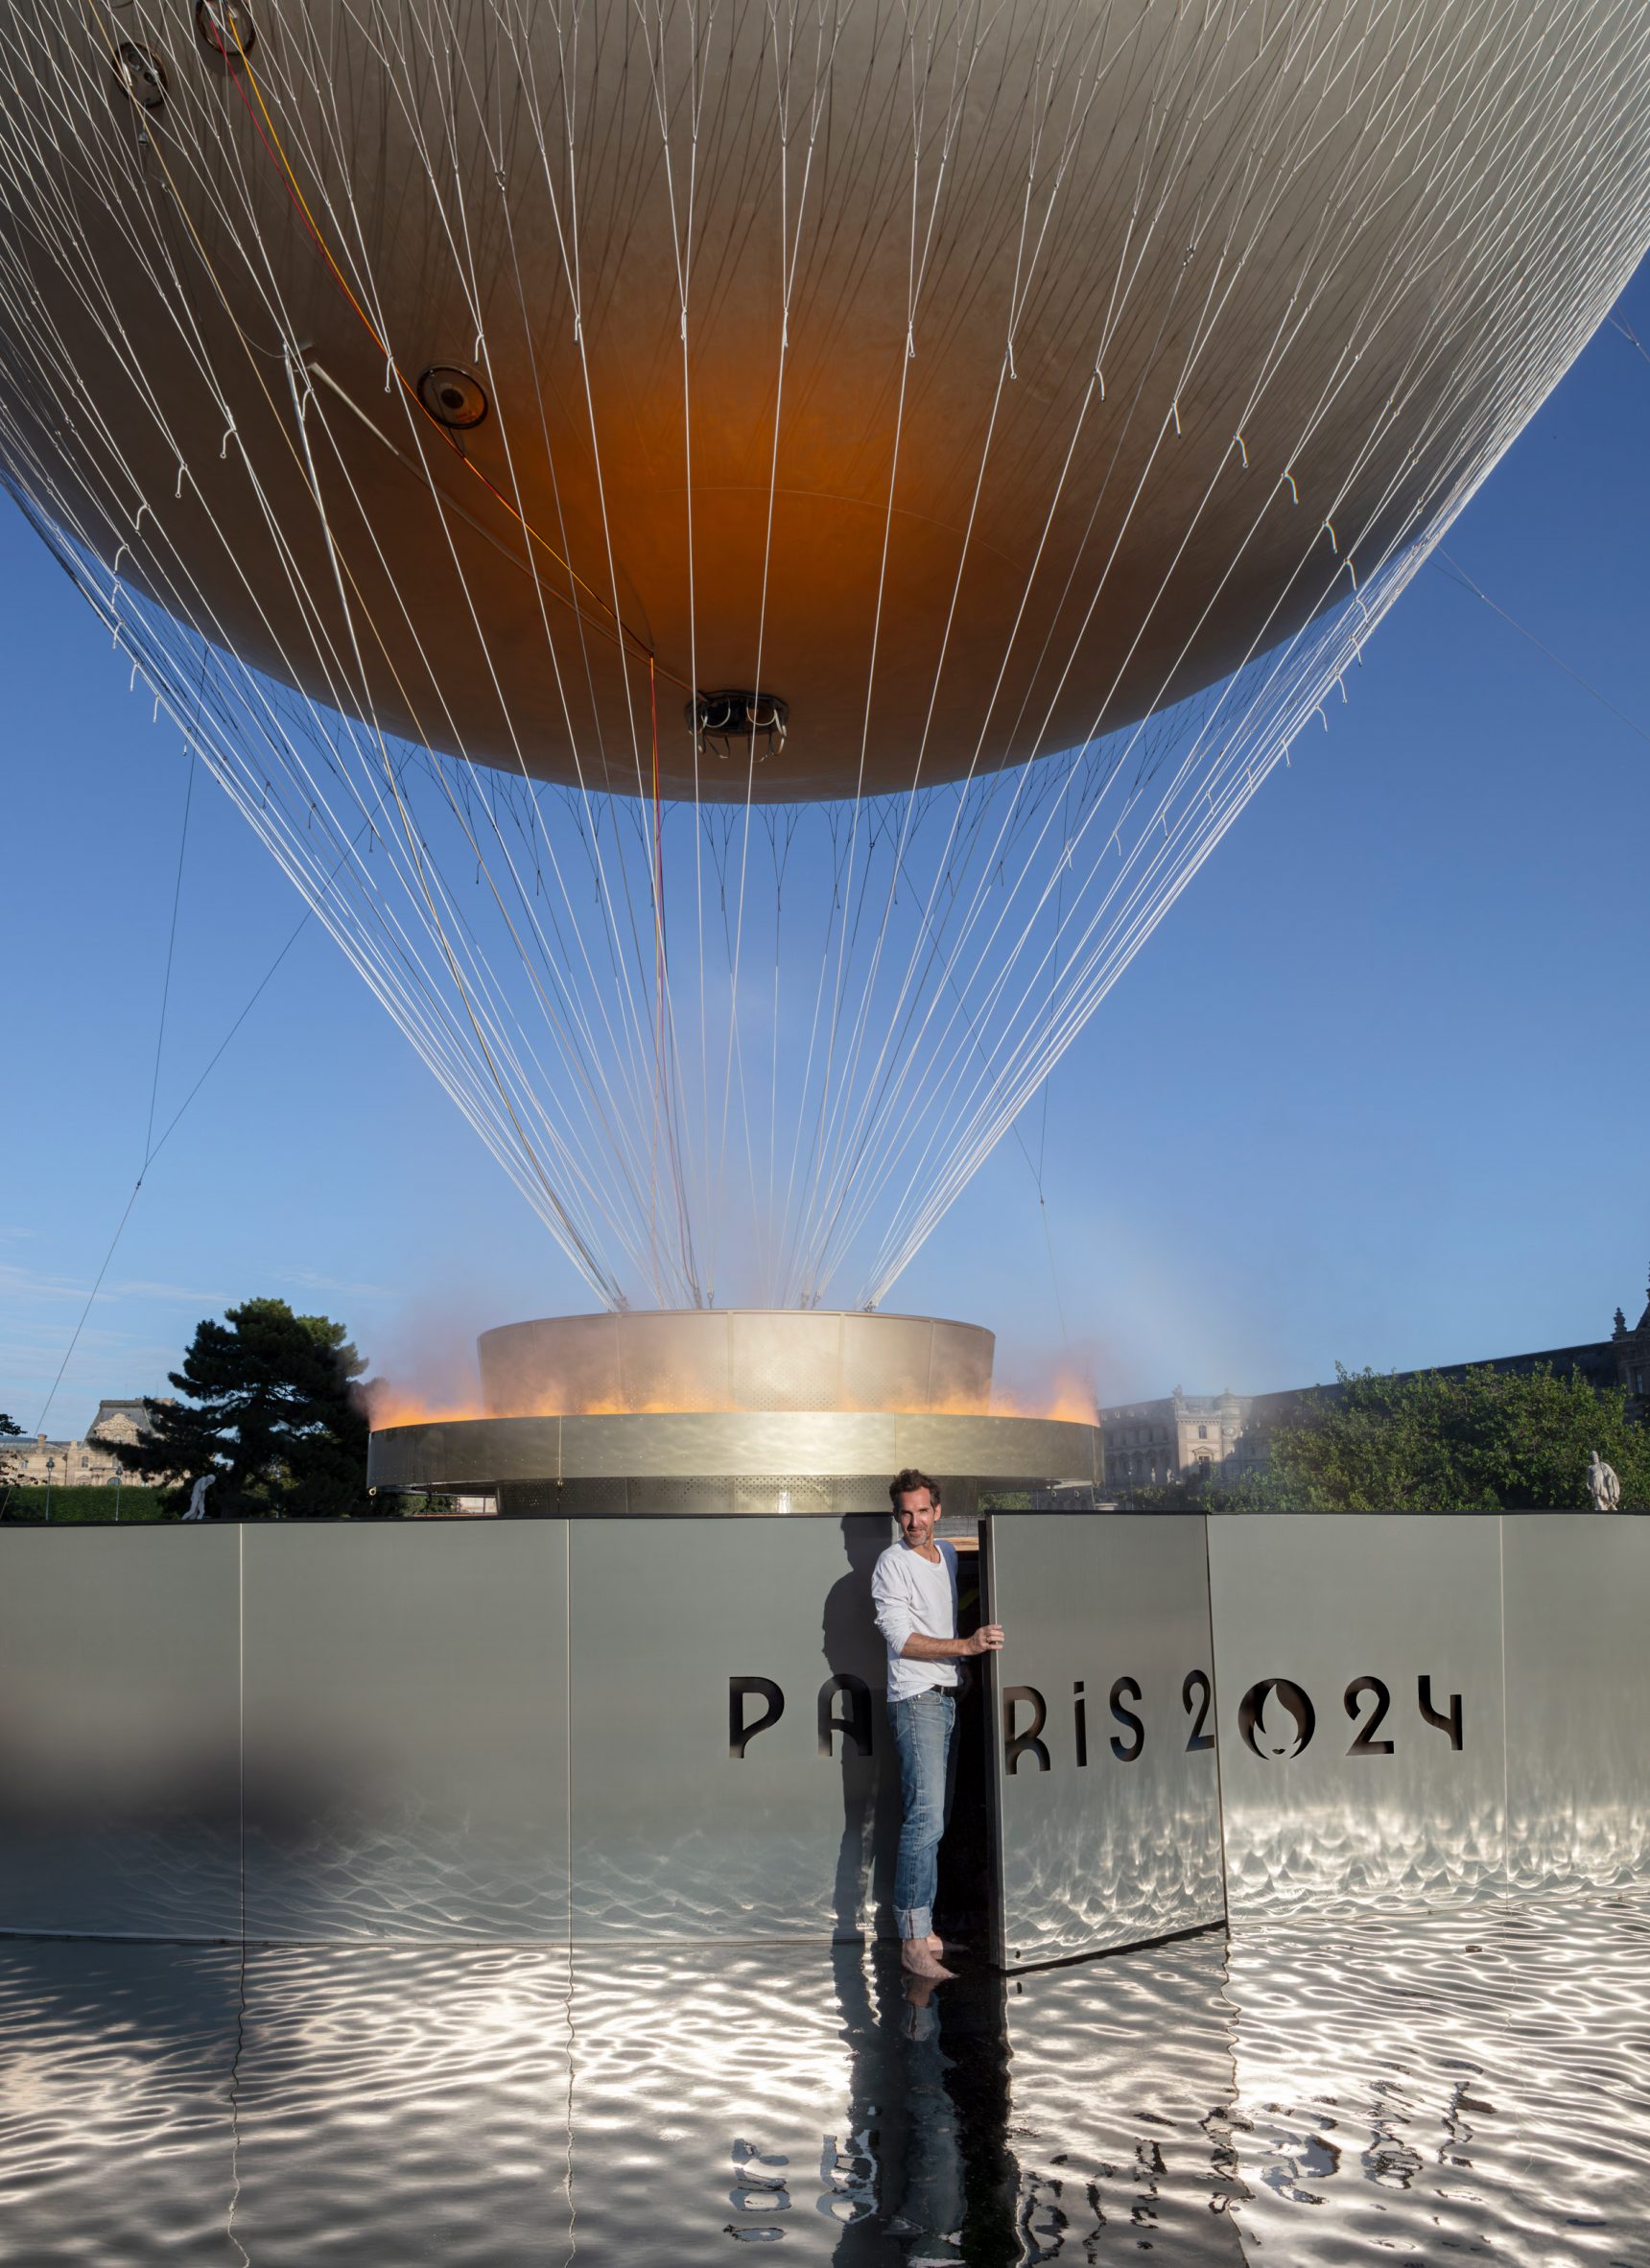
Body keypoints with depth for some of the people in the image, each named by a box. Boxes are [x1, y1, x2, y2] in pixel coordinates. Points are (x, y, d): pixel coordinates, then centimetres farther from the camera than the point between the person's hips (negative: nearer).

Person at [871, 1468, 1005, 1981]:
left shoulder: (948, 1554, 14)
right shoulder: (893, 1563, -8)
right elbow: (902, 1640, -15)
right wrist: (966, 1646, -23)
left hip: (948, 1697, 7)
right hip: (915, 1699, -7)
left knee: (928, 1817, 10)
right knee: (926, 1817, -15)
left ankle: (919, 1924, 17)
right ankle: (914, 1942, -14)